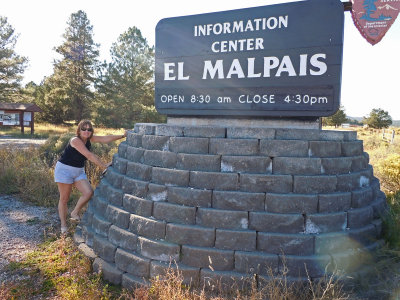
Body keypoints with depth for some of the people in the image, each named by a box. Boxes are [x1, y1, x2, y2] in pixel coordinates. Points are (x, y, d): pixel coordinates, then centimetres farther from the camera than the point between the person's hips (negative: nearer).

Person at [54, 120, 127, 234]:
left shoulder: (89, 139, 0)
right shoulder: (76, 140, -23)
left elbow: (105, 139, -3)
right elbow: (90, 156, -27)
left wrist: (123, 135, -7)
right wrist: (104, 166, -23)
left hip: (79, 171, 7)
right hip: (65, 169, -7)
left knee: (88, 192, -9)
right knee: (64, 199, 2)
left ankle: (75, 213, 13)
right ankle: (63, 225, 17)